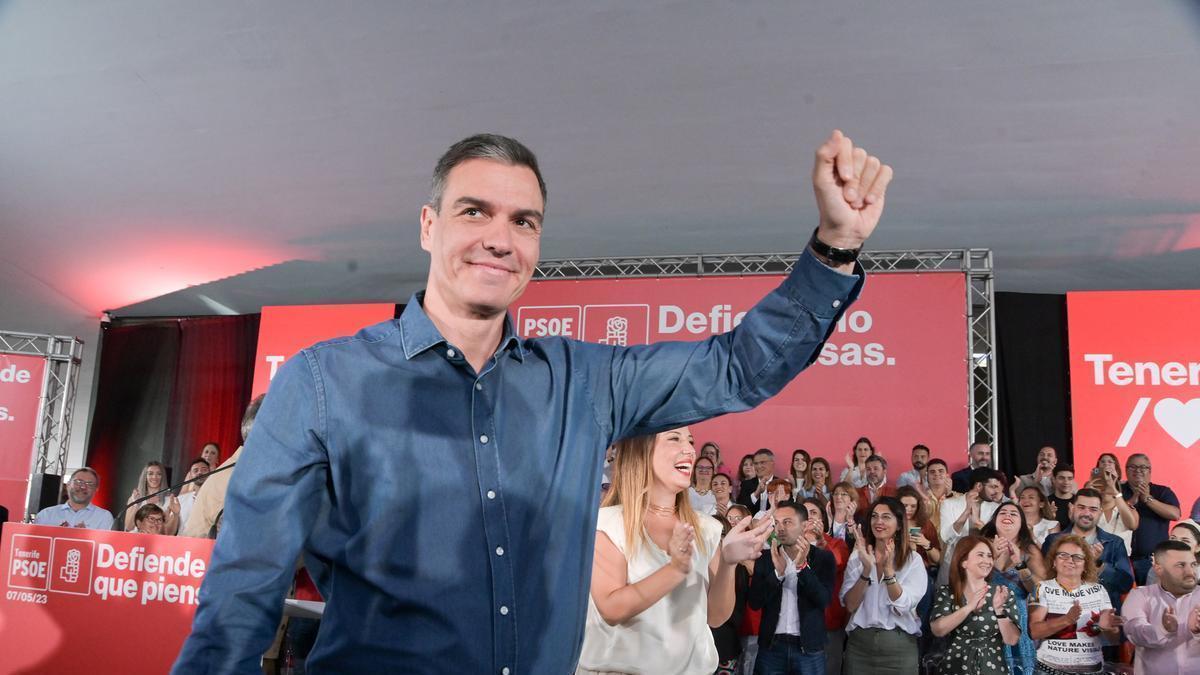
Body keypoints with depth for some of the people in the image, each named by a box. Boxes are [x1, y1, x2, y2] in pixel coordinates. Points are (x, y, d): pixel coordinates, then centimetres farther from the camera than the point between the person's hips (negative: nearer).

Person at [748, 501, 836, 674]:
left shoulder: (823, 557, -3)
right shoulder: (766, 558, 1)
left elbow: (823, 600, -13)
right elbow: (755, 602, -6)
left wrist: (802, 566, -23)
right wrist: (777, 573, -18)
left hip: (809, 648, -1)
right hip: (771, 647, 1)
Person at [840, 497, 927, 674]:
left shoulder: (913, 560, -3)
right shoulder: (857, 556, 2)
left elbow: (902, 608, -12)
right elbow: (850, 605, -7)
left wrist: (888, 569, -24)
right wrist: (866, 570, -20)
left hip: (898, 645, -1)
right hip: (859, 642, 1)